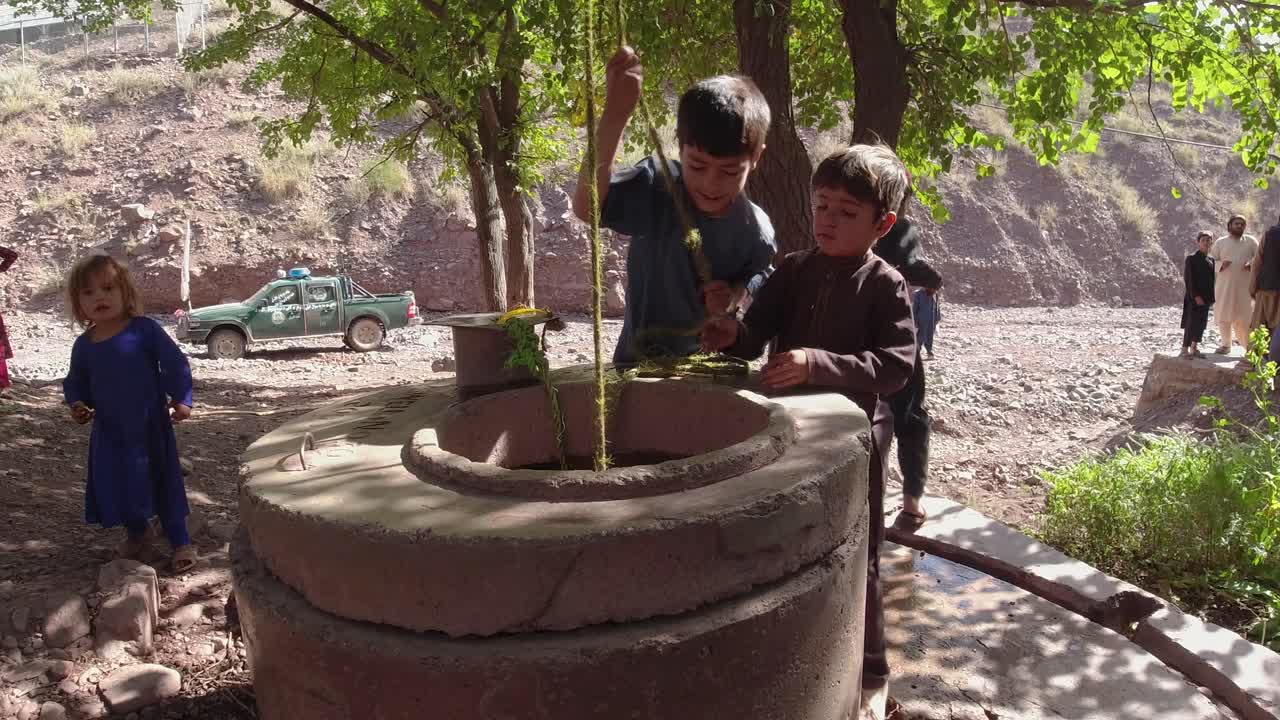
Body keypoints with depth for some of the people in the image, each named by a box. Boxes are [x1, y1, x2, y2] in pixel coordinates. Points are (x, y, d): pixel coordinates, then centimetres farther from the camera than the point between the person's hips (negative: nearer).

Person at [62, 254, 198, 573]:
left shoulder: (145, 330, -12)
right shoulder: (83, 344, 1)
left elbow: (175, 365, -11)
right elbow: (76, 382, 14)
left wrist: (181, 399, -18)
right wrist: (77, 404, -5)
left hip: (151, 425, -4)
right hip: (109, 430, 4)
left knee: (164, 484, 3)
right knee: (114, 485, 11)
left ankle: (180, 542, 14)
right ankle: (137, 534, 35)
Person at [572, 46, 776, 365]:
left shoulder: (757, 231, -8)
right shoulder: (657, 187, -16)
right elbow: (587, 207, -35)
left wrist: (735, 294, -11)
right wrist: (614, 114, -42)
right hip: (640, 363, -2)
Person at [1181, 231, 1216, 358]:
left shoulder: (1211, 260, 11)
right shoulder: (1191, 258, -8)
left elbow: (1212, 280, 15)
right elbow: (1188, 279, -12)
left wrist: (1211, 298, 9)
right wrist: (1195, 296, -18)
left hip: (1206, 298, 6)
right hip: (1193, 298, -6)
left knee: (1201, 324, 9)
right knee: (1191, 323, -6)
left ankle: (1194, 348, 18)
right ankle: (1185, 349, -1)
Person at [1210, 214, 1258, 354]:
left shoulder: (1250, 241, 9)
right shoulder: (1220, 242, 9)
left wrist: (1251, 264, -13)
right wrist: (1221, 264, -14)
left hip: (1244, 285, -1)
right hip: (1224, 284, 1)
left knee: (1245, 316, -5)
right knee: (1224, 315, 2)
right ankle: (1226, 345, 13)